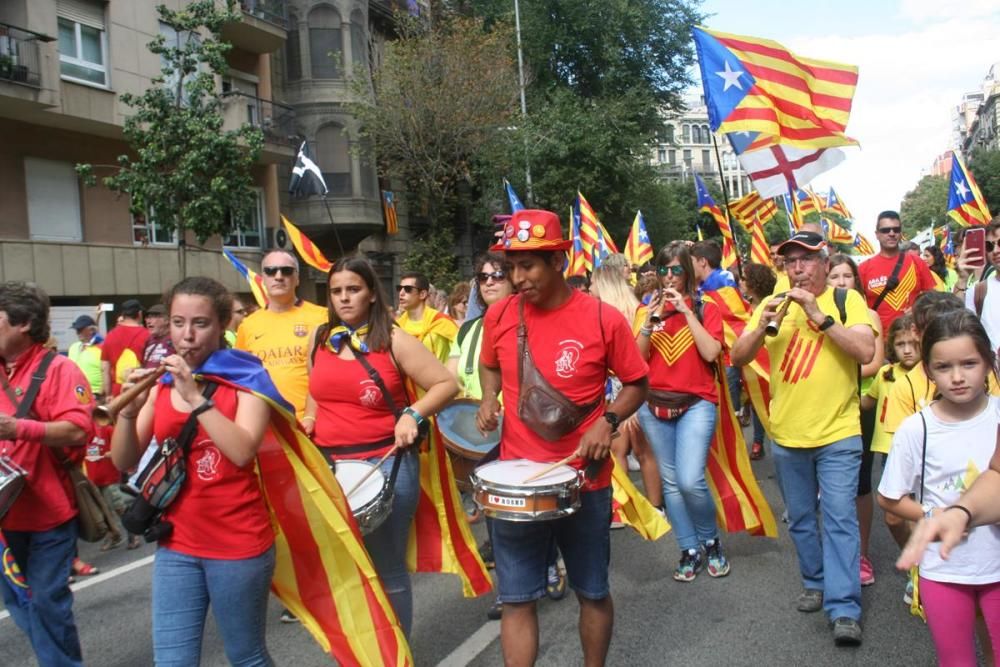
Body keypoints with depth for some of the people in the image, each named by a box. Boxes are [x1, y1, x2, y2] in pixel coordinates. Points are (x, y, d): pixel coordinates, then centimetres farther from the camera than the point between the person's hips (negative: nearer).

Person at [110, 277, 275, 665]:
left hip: (238, 544, -3)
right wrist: (129, 409, -16)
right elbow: (124, 462, 1)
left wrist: (195, 396, -25)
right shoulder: (160, 382, 5)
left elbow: (242, 452, -22)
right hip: (176, 545, 4)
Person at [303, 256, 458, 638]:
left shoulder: (394, 340, -6)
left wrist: (413, 414, -19)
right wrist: (309, 421, 8)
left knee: (387, 571, 6)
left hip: (386, 463, -4)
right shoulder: (320, 341, 8)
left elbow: (446, 384, -6)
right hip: (329, 465, 5)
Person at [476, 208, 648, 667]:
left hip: (584, 480, -1)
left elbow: (637, 384, 1)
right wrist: (489, 400, -3)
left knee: (592, 592, 16)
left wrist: (608, 421, -16)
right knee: (516, 598, 7)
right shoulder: (499, 315, -3)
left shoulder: (603, 319, -12)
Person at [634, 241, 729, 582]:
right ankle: (690, 550, 22)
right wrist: (651, 319, -12)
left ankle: (711, 541, 11)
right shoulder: (647, 309, 8)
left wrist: (686, 311, -14)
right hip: (654, 404, 3)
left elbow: (710, 353, -13)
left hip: (696, 403, -3)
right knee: (671, 482, 7)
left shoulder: (705, 308, 2)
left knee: (691, 480, -16)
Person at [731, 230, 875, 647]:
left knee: (840, 518, -6)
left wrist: (818, 314, -23)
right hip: (786, 436, 4)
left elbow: (866, 351, -19)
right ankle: (816, 583, 33)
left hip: (838, 434, -4)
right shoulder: (771, 305, 5)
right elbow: (738, 358, 0)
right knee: (800, 518, 15)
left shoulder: (847, 300, -4)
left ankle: (844, 608, -1)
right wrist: (762, 327, -18)